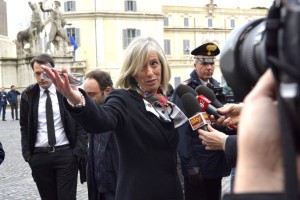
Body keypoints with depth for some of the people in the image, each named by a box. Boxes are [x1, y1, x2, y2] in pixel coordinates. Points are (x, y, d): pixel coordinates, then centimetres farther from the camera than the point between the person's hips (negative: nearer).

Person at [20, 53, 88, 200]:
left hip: (66, 154, -2)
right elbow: (24, 127, 11)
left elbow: (81, 124, 1)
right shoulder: (28, 95, 4)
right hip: (39, 156, 2)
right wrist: (26, 153, 2)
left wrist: (79, 151, -7)